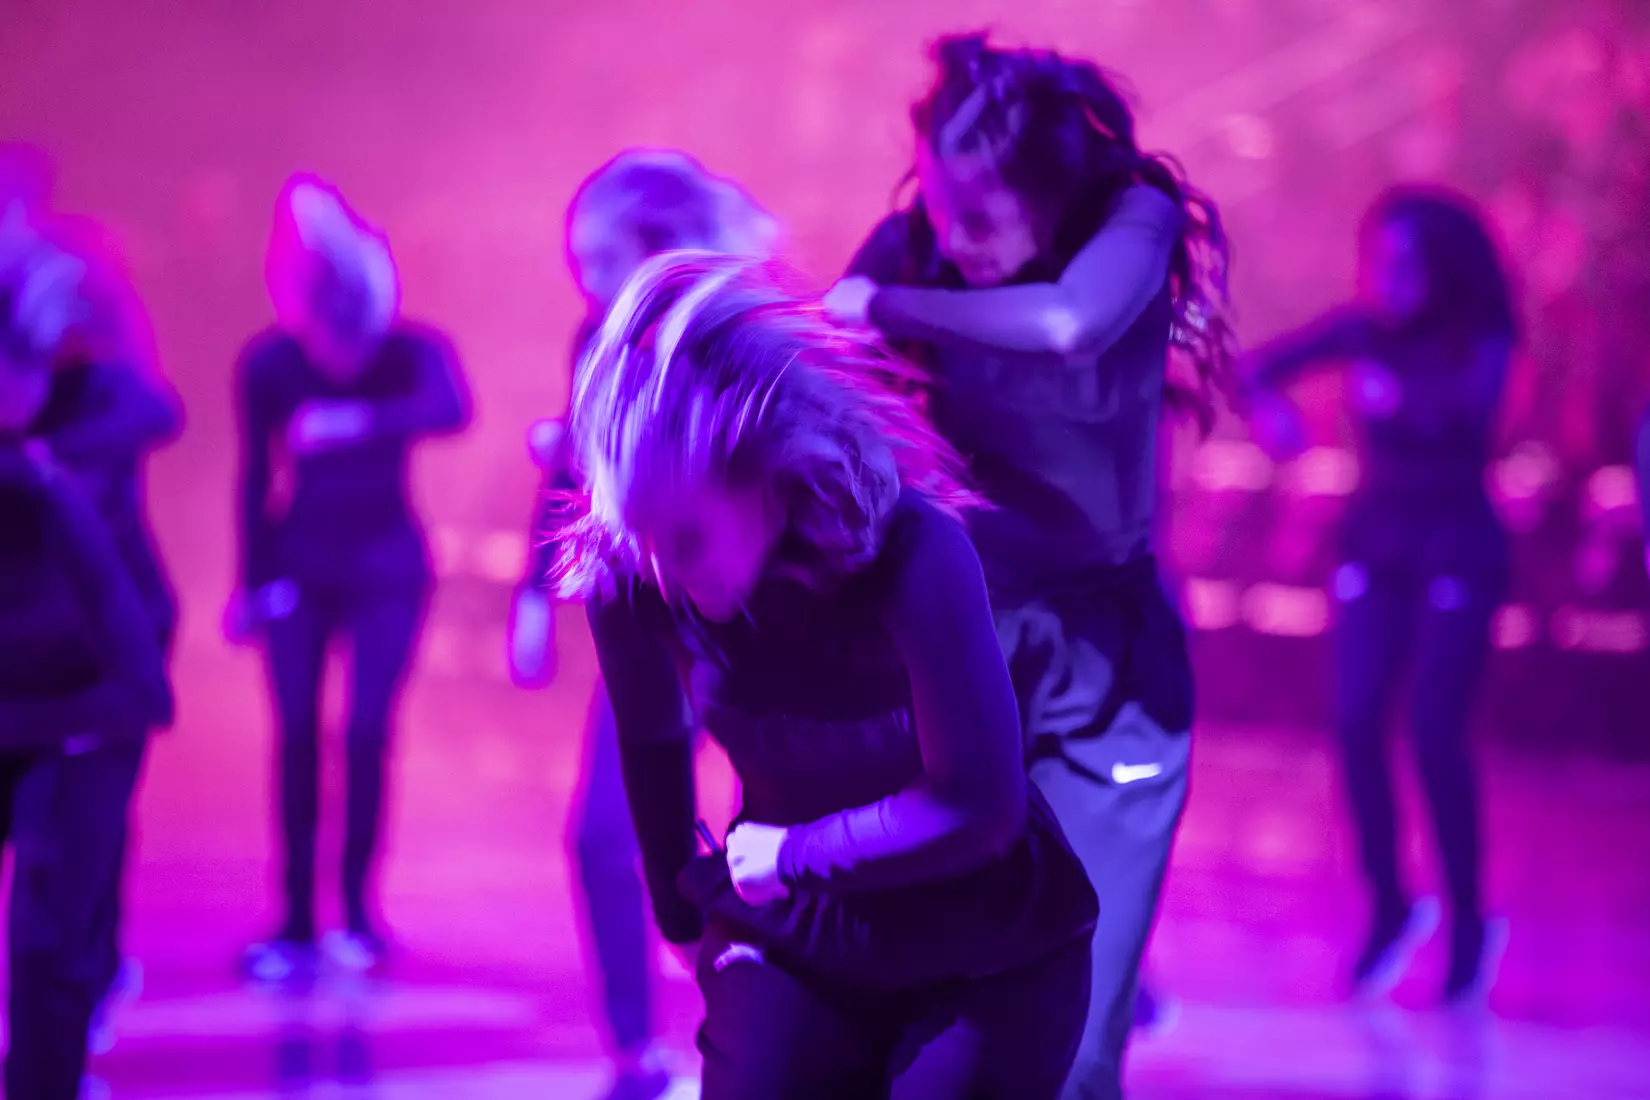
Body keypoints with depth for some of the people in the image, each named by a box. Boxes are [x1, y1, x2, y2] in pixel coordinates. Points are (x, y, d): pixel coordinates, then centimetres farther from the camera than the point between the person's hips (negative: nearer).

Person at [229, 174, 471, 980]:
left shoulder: (412, 352, -19)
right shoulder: (269, 365, -15)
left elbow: (453, 409, -42)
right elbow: (255, 476, -3)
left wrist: (356, 422, -56)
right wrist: (249, 584, 3)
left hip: (387, 564, -1)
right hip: (300, 564, 1)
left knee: (367, 733, -8)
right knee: (297, 735, -2)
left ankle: (356, 911, 6)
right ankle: (297, 922, 4)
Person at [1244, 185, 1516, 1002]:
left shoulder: (1481, 342, -14)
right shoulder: (1361, 329, -6)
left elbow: (1472, 411, -29)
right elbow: (1266, 365, -7)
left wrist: (1404, 397, -47)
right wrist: (1269, 405, -28)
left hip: (1457, 550, -3)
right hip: (1375, 541, 4)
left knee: (1434, 731, -11)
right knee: (1355, 722, -6)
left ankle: (1470, 918, 6)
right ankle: (1391, 904, 12)